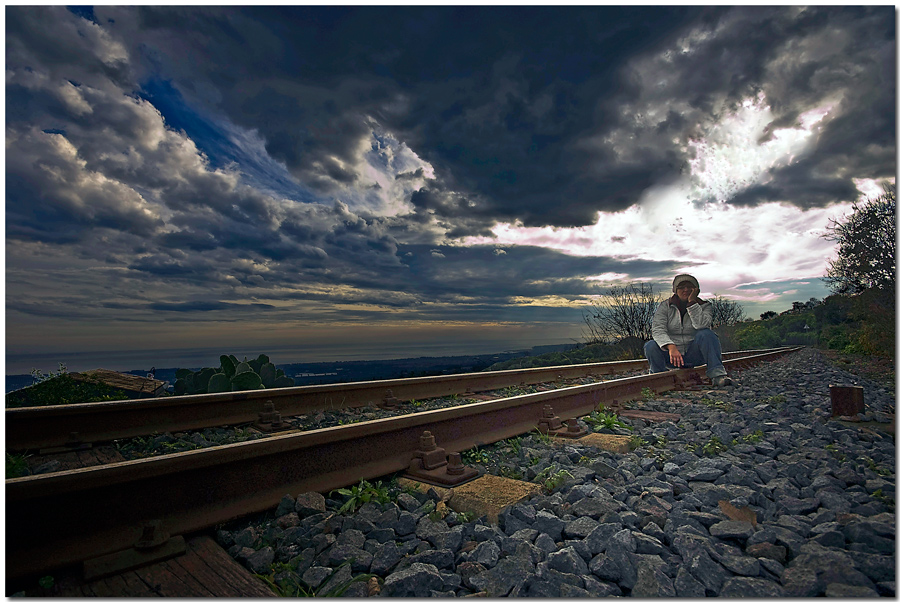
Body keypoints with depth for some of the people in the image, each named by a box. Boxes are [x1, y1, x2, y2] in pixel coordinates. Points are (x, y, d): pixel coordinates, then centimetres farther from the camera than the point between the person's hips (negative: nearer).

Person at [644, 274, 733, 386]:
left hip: (694, 355, 0)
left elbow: (701, 325, -21)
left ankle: (717, 374, -28)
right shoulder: (665, 306, 0)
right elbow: (658, 330, -17)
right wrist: (671, 347, -35)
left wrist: (692, 302, -20)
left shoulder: (704, 306, 2)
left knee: (705, 334, -28)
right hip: (671, 356, 0)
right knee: (650, 346, -28)